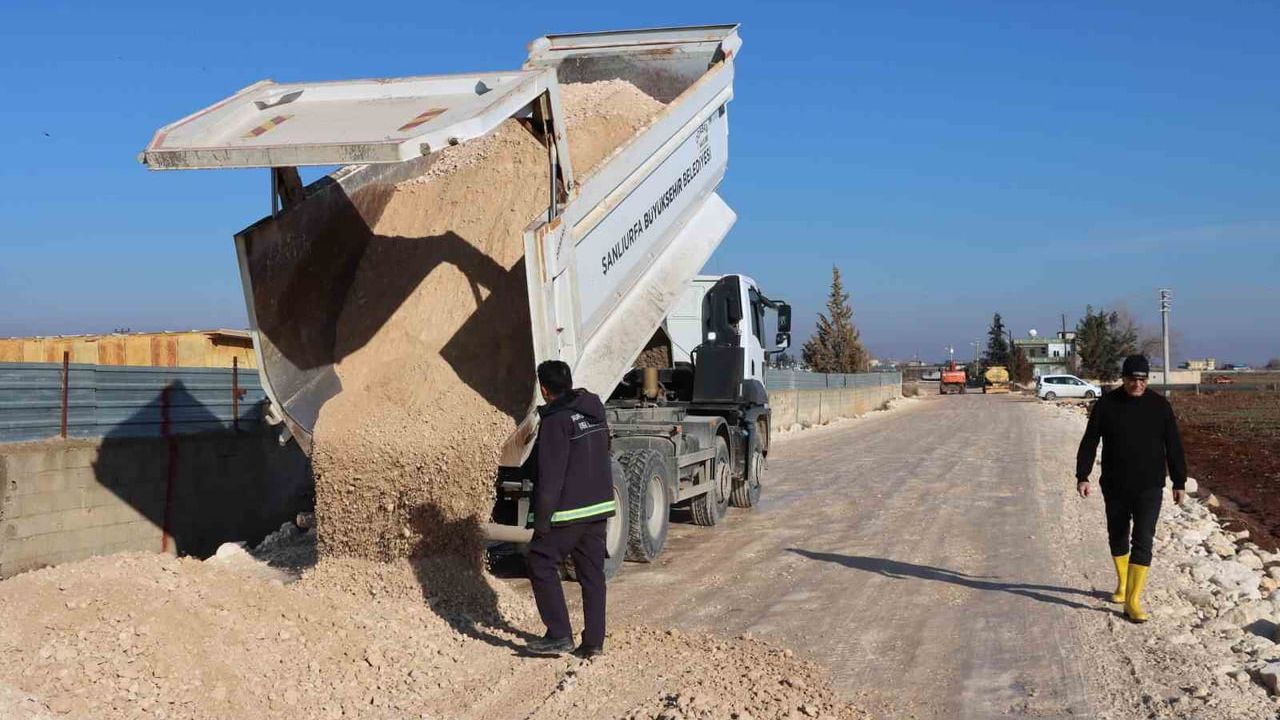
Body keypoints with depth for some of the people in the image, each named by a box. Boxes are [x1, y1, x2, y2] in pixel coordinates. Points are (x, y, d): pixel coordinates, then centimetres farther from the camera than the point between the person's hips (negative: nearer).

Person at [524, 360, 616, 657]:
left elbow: (550, 477, -18)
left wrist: (541, 520, -14)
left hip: (568, 510, -8)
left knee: (542, 565, 4)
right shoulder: (595, 410, 9)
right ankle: (594, 641, 13)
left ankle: (559, 635, 1)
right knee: (593, 573, 11)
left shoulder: (556, 421, -16)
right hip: (600, 506, 8)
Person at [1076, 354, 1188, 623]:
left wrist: (1179, 482, 3)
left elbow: (1173, 447, 3)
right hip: (1115, 487, 2)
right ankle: (1122, 584, 38)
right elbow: (1089, 442, 0)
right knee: (1117, 537, 16)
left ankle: (1133, 600, -9)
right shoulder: (1106, 405, -4)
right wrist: (1082, 476, -5)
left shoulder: (1159, 405, -2)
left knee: (1143, 542, -9)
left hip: (1149, 488, -1)